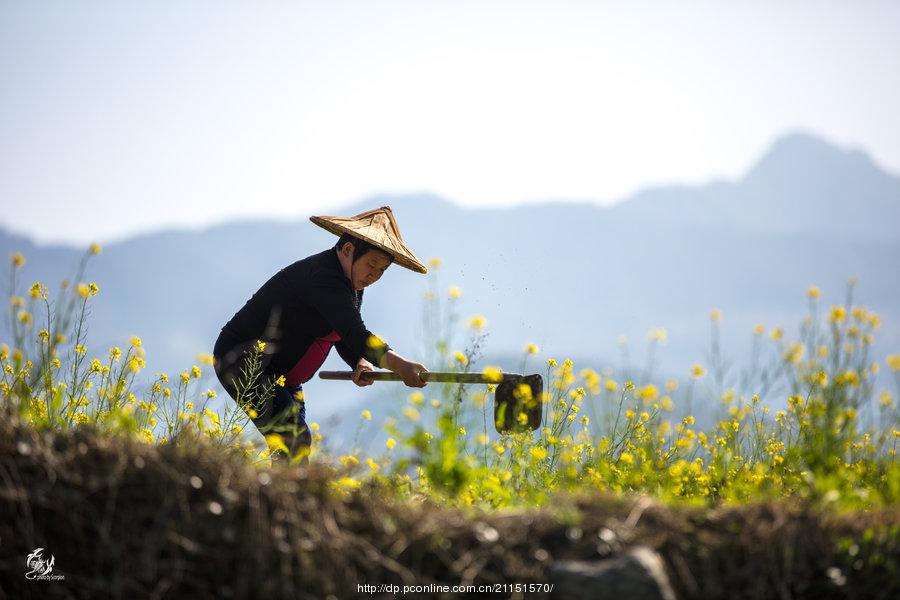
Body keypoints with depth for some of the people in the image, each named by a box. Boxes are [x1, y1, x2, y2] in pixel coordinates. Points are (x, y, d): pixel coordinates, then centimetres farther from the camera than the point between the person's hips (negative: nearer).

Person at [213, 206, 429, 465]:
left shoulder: (353, 284, 7)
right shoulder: (322, 276, -26)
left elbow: (345, 339, 10)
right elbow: (354, 333, -37)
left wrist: (361, 364, -13)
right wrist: (399, 365, -47)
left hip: (281, 374, 11)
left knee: (299, 444, 9)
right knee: (292, 437, -23)